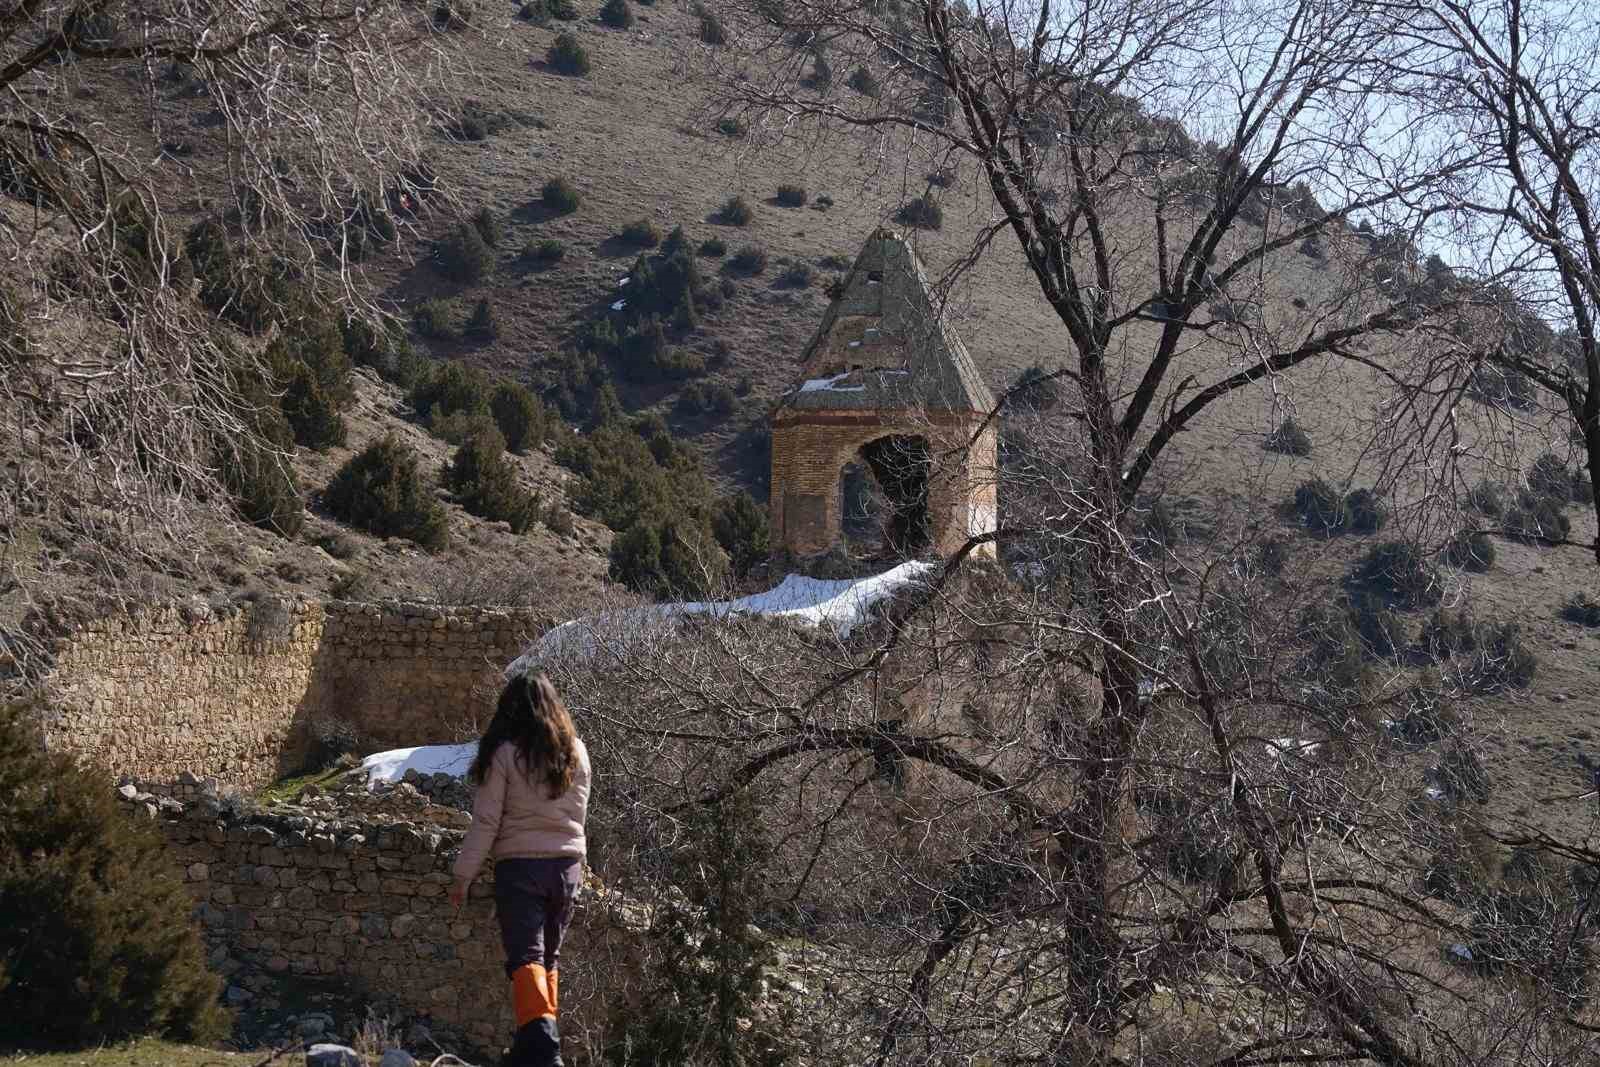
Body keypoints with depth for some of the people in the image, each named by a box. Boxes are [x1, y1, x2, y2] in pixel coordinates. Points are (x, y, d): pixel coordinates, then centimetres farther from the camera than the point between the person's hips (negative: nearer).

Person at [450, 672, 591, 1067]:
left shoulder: (505, 754, -9)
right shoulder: (577, 753, 5)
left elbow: (485, 823, -8)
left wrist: (463, 876, -1)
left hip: (520, 867, -5)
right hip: (568, 866, 5)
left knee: (526, 957, -8)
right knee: (549, 957, 16)